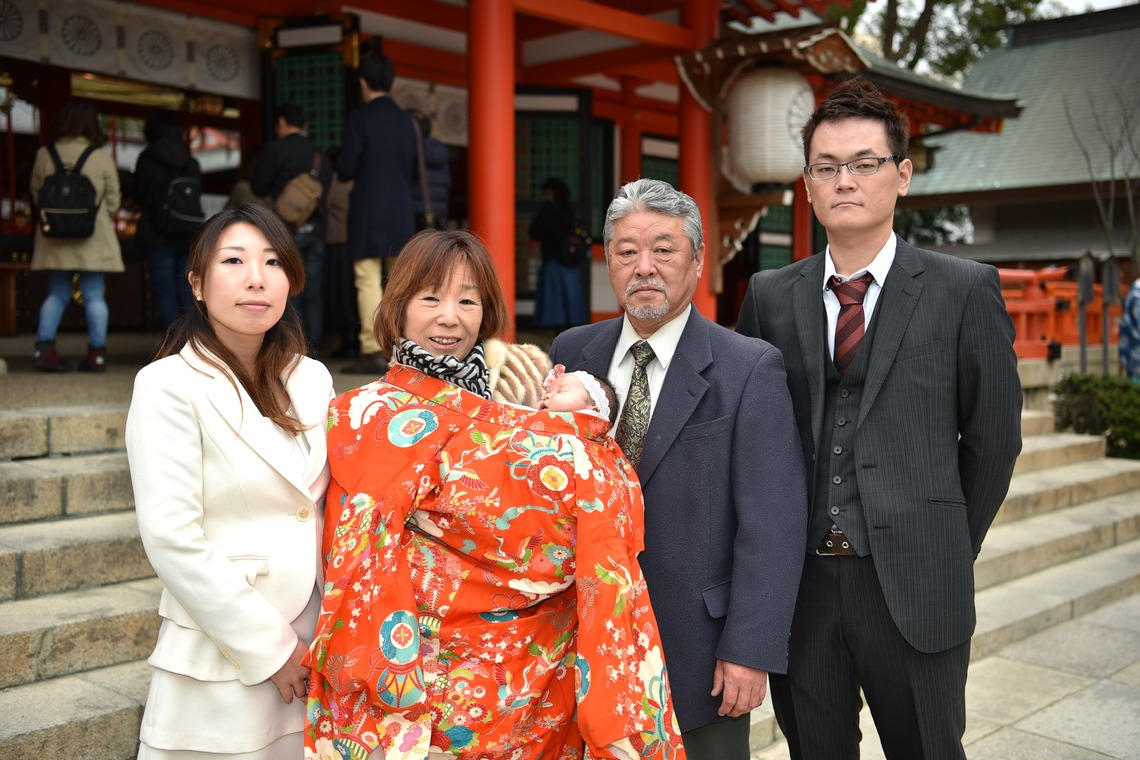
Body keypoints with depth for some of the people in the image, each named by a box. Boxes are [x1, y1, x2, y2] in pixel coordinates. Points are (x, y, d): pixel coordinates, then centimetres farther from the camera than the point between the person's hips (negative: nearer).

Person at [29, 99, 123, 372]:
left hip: (54, 238, 3)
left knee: (56, 295, 13)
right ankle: (97, 352, 4)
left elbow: (36, 193, 8)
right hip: (93, 239, -3)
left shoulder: (44, 155, 0)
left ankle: (44, 346, 5)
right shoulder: (102, 158, -8)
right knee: (93, 296, 4)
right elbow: (113, 200, -1)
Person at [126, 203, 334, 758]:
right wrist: (269, 647, -14)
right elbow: (171, 537, -16)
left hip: (312, 646, 5)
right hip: (222, 659, -5)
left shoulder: (312, 379, 5)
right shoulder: (168, 385, -11)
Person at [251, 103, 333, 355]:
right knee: (312, 293, 5)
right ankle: (313, 345, 4)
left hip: (288, 230, -5)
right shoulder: (321, 156, 16)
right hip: (316, 229, 6)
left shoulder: (276, 149, -3)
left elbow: (257, 188, 1)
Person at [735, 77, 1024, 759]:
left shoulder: (966, 290, -4)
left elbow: (992, 438, 1)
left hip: (913, 590, -2)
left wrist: (948, 550, 5)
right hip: (799, 580, 2)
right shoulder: (769, 296, 3)